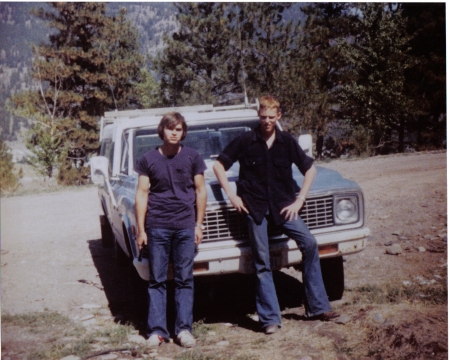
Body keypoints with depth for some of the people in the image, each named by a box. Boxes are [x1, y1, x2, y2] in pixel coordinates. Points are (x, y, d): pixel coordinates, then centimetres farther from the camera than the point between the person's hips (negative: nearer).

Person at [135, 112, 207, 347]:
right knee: (157, 280, 4)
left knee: (184, 279, 4)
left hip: (185, 226, 0)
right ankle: (157, 330, 9)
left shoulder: (192, 158, 2)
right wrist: (140, 229, -2)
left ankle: (184, 329, 10)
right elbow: (142, 194, 1)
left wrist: (198, 225, 1)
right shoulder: (149, 159, 1)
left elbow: (201, 191, 6)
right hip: (157, 227, 0)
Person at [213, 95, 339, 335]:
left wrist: (299, 201, 0)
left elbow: (310, 170, 9)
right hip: (254, 206, -1)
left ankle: (317, 306, -2)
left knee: (309, 244, -13)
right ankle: (269, 319, 7)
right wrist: (231, 196, -3)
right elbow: (218, 166, 5)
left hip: (282, 205, 2)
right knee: (262, 263, 0)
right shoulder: (245, 141, -2)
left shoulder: (287, 142, 2)